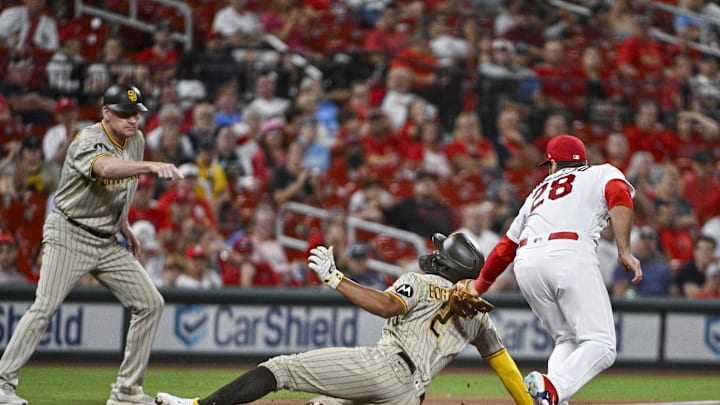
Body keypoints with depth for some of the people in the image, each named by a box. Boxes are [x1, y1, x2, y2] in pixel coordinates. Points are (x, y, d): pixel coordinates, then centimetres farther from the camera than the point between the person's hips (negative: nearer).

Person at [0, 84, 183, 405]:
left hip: (107, 243, 8)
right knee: (44, 307, -17)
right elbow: (106, 168, -43)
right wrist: (150, 166, -57)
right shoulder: (87, 142, -20)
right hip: (69, 236, -8)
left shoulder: (136, 140, 5)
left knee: (150, 303, 1)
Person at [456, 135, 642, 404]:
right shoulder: (603, 173, 26)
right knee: (599, 345, -8)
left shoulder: (539, 192, 35)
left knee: (567, 341, 17)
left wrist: (478, 287, 49)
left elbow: (505, 248, 36)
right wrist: (624, 251, -7)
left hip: (526, 264, 5)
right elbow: (619, 196, 0)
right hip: (570, 254, -5)